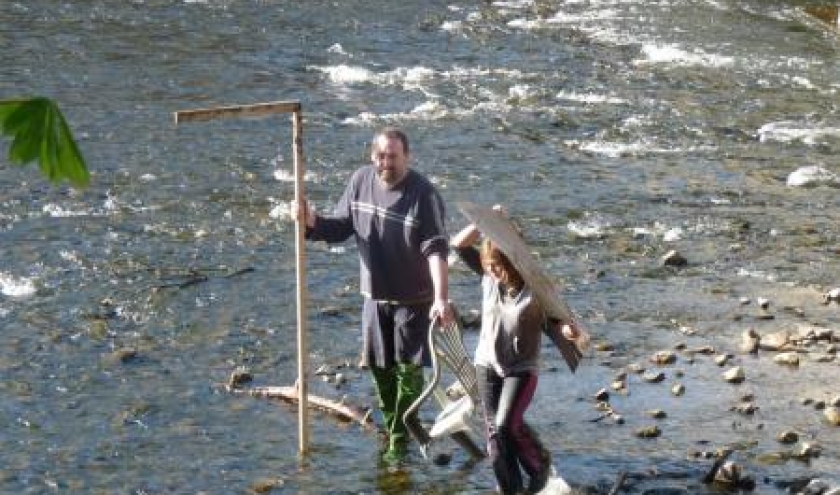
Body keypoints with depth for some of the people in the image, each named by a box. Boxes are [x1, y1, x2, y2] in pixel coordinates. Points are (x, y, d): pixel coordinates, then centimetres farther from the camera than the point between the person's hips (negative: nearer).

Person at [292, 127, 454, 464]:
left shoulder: (423, 194, -19)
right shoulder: (361, 180, -4)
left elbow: (436, 249, -25)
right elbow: (339, 227, 6)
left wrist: (441, 298, -36)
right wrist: (312, 222, -15)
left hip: (413, 300, -5)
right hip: (375, 296, 5)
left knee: (409, 370, 3)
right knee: (381, 368, 16)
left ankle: (400, 439, 16)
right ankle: (392, 424, 36)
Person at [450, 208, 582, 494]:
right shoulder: (488, 276, -5)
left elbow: (552, 320, -8)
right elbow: (459, 245, -6)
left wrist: (568, 330, -31)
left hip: (522, 368, -4)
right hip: (487, 364, 4)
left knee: (507, 425, -15)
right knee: (493, 429, 5)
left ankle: (540, 465, 12)